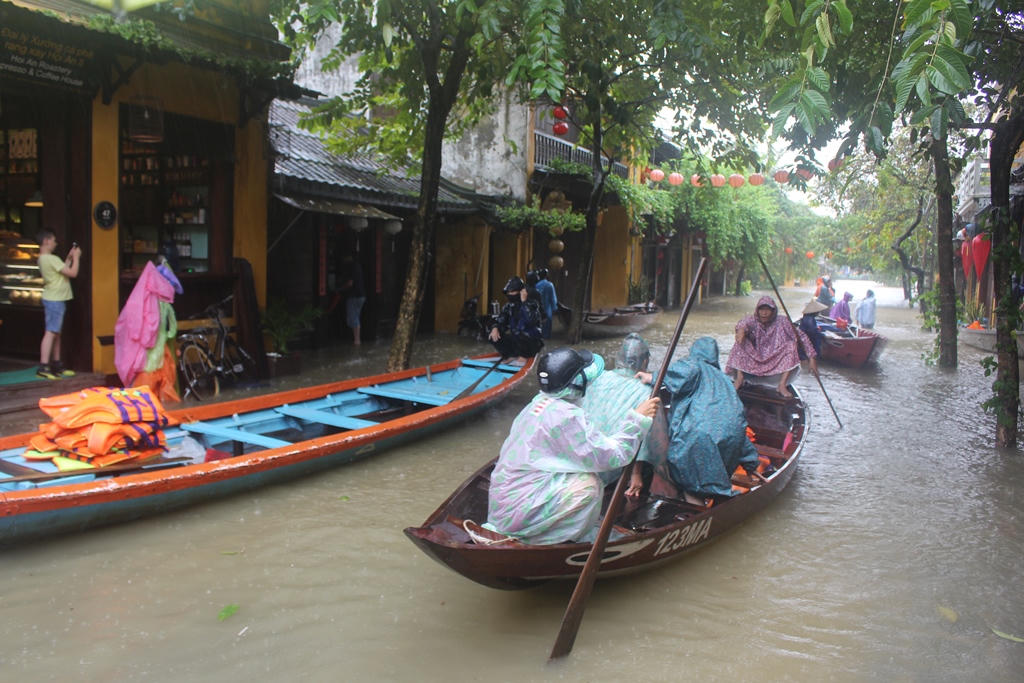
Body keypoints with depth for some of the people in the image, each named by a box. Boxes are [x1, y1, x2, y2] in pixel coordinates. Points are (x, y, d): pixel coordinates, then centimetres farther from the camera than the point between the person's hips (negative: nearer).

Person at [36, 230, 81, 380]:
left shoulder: (43, 259, 13)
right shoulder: (52, 259, -17)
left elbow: (63, 271, 19)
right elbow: (73, 273, -17)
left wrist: (69, 258, 16)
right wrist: (76, 257, -4)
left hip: (53, 299, 10)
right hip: (55, 300, -10)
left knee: (56, 333, 15)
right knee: (50, 333, -12)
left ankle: (56, 365, 22)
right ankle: (43, 368, -14)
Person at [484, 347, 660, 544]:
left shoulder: (538, 402, 7)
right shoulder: (566, 415, -21)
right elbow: (612, 457, -20)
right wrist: (638, 418, -11)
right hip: (516, 514, -9)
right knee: (590, 484, -15)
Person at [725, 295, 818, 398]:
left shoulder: (781, 323, -6)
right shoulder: (753, 320, -7)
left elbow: (802, 336, -9)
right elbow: (744, 323, -31)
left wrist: (812, 357, -18)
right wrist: (741, 329, -57)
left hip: (775, 365, 1)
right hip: (754, 362, 0)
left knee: (791, 345, -21)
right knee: (742, 342, -22)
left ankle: (782, 385, -25)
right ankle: (739, 379, -26)